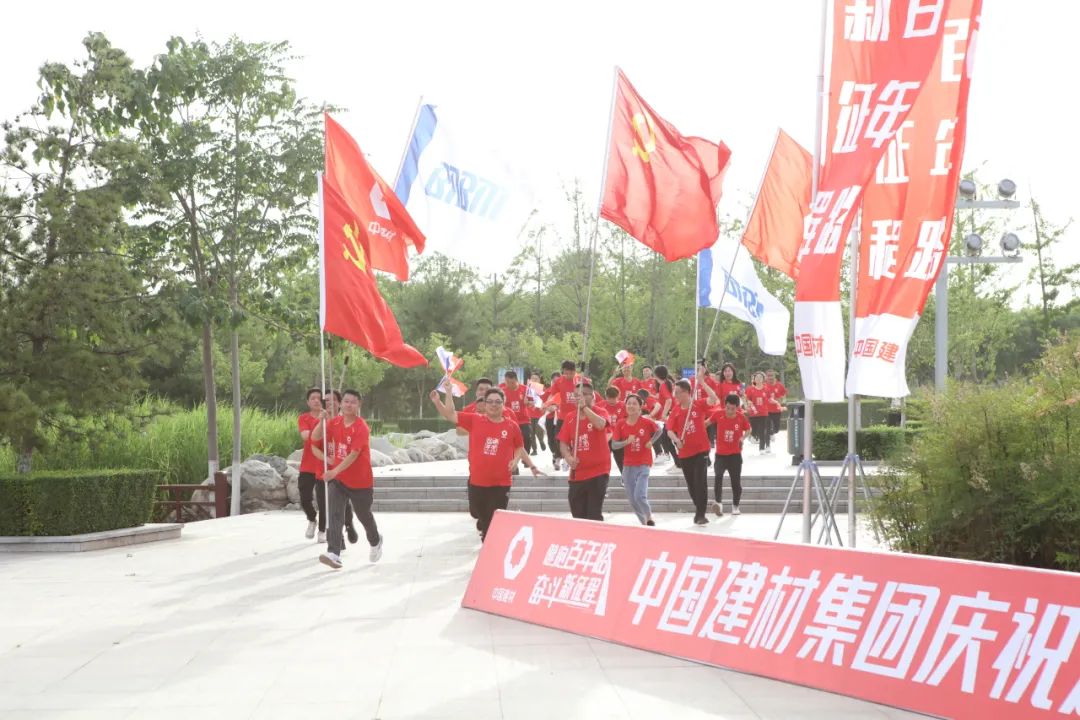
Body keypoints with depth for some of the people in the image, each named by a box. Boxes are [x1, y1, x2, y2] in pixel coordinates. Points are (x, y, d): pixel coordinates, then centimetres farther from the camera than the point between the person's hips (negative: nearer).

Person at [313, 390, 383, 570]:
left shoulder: (361, 427, -19)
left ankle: (375, 542, 44)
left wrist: (335, 470, -37)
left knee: (364, 515, 15)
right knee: (335, 515, -14)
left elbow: (354, 454, -27)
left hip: (360, 481, -4)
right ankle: (333, 554, -22)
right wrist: (323, 421, -16)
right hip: (338, 479, 4)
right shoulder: (335, 422, 1)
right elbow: (315, 437, 1)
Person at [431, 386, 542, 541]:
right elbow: (450, 415, -3)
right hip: (477, 481, 2)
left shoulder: (512, 426, -2)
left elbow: (520, 448, 12)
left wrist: (532, 466, 6)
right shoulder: (474, 420, -3)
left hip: (501, 483, -1)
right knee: (477, 513, 22)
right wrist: (437, 402, -18)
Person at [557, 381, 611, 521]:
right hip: (576, 474, 5)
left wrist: (584, 407, -25)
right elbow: (563, 442, 6)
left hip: (598, 472, -5)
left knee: (594, 515, -5)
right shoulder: (569, 418, 8)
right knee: (578, 516, 10)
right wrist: (568, 457, -13)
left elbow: (600, 424, -28)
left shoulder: (600, 412, -4)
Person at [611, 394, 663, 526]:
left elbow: (659, 430, 10)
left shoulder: (646, 422, -9)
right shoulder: (620, 424, -4)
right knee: (632, 499, 8)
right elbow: (614, 445, -6)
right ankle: (644, 523, 28)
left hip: (643, 465, -3)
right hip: (628, 466, 3)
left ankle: (649, 518, 11)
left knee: (640, 496, -16)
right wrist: (627, 441, -22)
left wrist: (651, 441, -4)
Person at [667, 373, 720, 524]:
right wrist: (676, 439, -24)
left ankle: (700, 514, -3)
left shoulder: (699, 405, -7)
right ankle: (699, 506, 34)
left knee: (701, 482, -9)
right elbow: (669, 430, -4)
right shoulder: (675, 410, 0)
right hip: (684, 453, 4)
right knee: (691, 484, 13)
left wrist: (701, 381, -26)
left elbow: (713, 399, -25)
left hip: (701, 450, -4)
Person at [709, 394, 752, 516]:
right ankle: (718, 502, -28)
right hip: (720, 454, -1)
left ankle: (735, 506, 24)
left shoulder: (741, 417, -9)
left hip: (735, 454, 1)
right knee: (718, 477, -24)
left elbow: (748, 429, 8)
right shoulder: (718, 414, -11)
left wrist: (742, 438, -8)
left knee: (736, 481, 8)